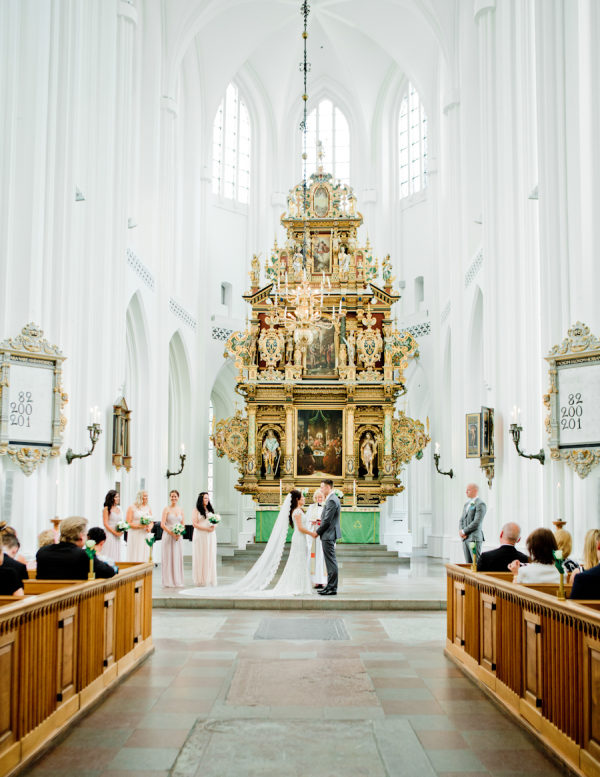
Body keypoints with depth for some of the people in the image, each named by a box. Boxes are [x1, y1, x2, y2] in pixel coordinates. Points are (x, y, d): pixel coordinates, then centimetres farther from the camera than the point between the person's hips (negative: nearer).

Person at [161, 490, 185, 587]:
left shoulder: (180, 510, 11)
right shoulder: (166, 509, -1)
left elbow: (183, 524, 10)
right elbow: (162, 525, -8)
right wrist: (172, 533, -16)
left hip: (178, 537, 4)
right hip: (168, 536, -4)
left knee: (178, 558, 4)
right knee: (168, 558, -3)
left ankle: (178, 581, 10)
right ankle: (169, 582, 1)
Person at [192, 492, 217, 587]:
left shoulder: (210, 509, 15)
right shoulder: (196, 510, -1)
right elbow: (195, 524, -8)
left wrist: (214, 526, -4)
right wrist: (206, 529, -15)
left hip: (211, 536, 5)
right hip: (200, 535, -5)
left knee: (210, 556, 3)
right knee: (201, 557, -4)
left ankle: (209, 578, 6)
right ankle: (201, 579, -2)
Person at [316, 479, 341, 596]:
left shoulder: (332, 500, -18)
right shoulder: (333, 498, 15)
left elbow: (327, 521, -19)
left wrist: (317, 532, -10)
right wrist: (321, 520, 7)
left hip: (328, 535, -11)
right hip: (329, 535, 11)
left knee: (331, 562, -6)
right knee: (330, 562, 14)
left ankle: (332, 588, -3)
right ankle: (330, 586, 19)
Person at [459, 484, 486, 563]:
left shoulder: (480, 504, -9)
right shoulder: (466, 504, 18)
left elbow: (477, 523, -17)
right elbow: (462, 521, 17)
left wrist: (464, 531, -11)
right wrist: (461, 531, -3)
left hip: (474, 538, -8)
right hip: (465, 539, 8)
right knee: (469, 564, 8)